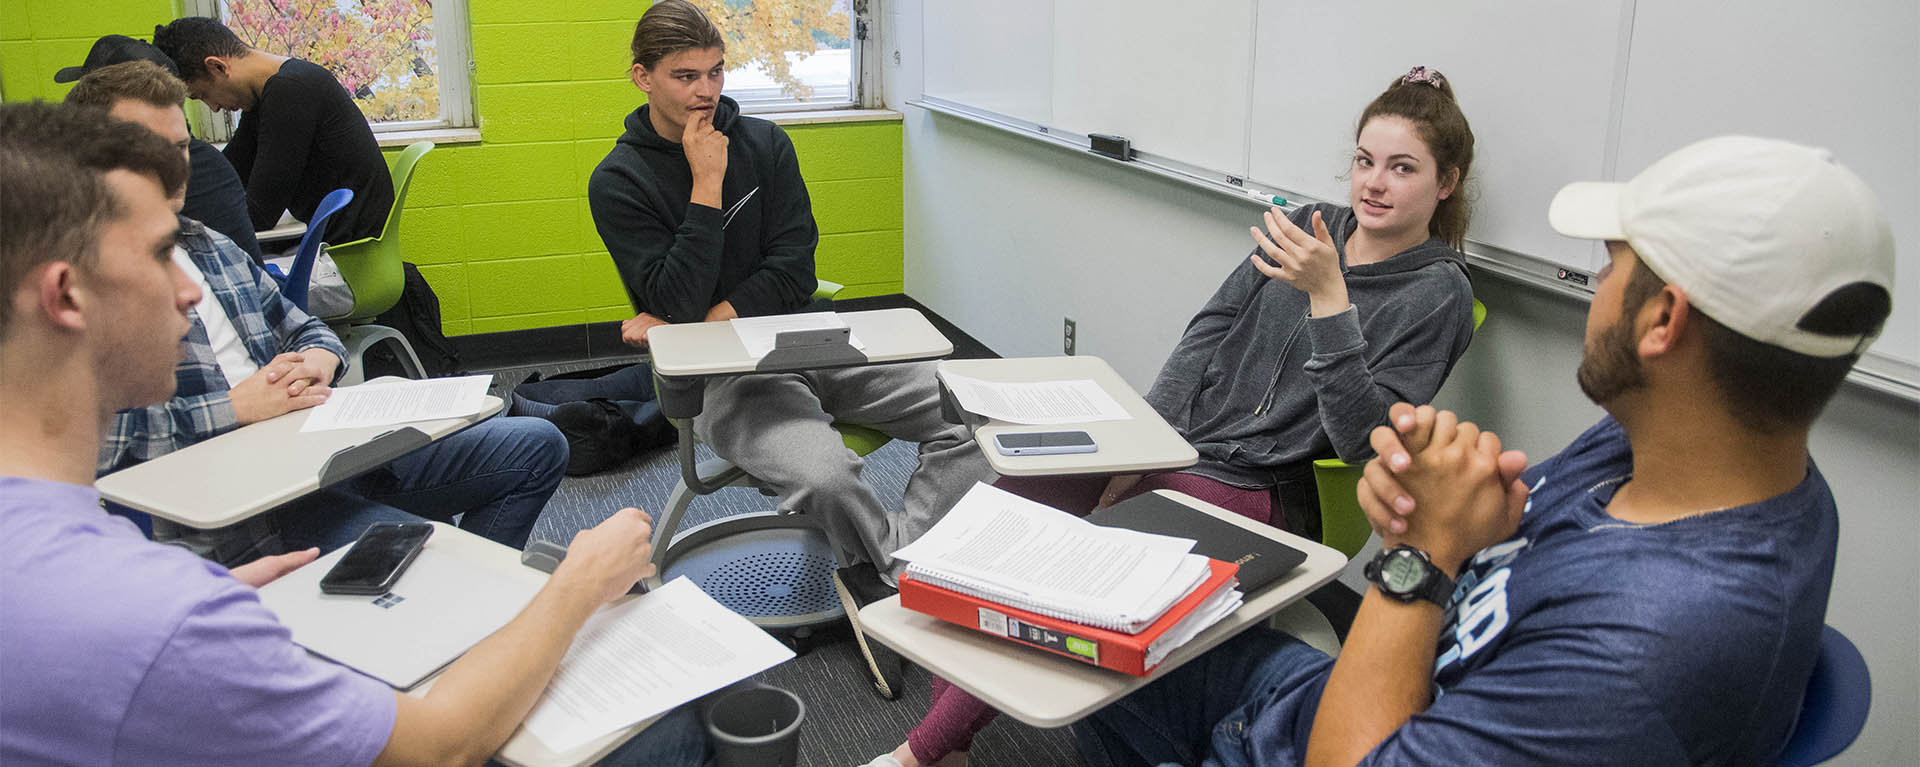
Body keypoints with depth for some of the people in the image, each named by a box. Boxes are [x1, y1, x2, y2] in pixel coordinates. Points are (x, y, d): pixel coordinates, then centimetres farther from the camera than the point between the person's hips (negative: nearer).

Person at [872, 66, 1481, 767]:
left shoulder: (1438, 293, -6)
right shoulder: (1306, 229, 10)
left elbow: (1363, 438, -17)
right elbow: (1207, 334, 9)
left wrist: (1328, 297, -24)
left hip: (1250, 488, -6)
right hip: (1172, 439, 6)